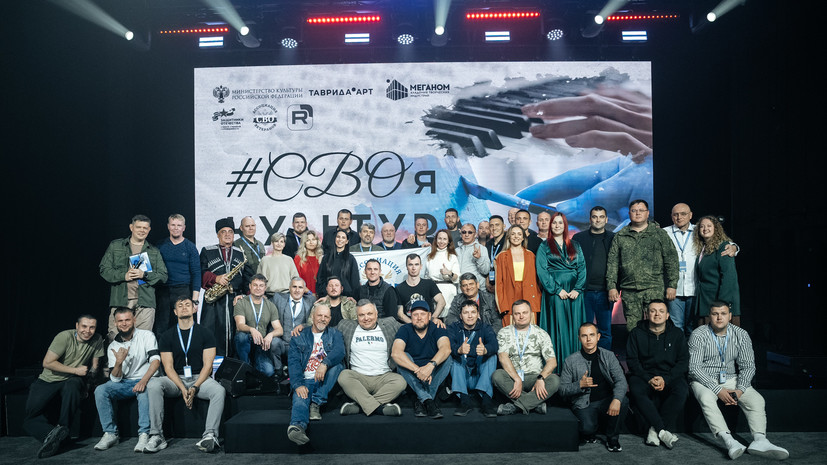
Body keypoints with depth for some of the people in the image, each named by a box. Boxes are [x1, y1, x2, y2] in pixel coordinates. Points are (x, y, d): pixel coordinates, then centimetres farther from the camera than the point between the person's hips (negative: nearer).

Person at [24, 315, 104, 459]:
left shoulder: (97, 340, -4)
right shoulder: (65, 337, -15)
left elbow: (94, 365, 10)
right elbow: (47, 363, -15)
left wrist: (92, 371, -11)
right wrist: (75, 370, -15)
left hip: (72, 381, 0)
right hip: (48, 380, 0)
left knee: (72, 385, -35)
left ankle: (61, 429, -31)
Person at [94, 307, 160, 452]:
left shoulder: (147, 335, -3)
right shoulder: (113, 346, 7)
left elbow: (156, 360, -18)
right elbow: (115, 379, 0)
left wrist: (143, 381, -34)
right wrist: (118, 362, -22)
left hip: (146, 381, -4)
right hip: (125, 383, 4)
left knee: (143, 391, -36)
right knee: (100, 390, -20)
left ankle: (144, 435, -31)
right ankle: (110, 434, -12)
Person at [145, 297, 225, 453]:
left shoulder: (205, 334, 4)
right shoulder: (167, 337, 9)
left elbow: (207, 365, -1)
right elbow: (168, 367, 1)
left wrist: (194, 388, -17)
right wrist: (183, 389, -15)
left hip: (200, 378, -1)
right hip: (176, 380, 2)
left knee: (219, 391, -32)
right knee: (153, 385, -28)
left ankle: (210, 435, -34)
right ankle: (156, 436, -25)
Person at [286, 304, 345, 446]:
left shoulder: (334, 334, 15)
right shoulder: (299, 337, 15)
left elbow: (340, 351, -7)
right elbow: (293, 362, 2)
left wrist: (325, 364, -29)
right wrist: (298, 384, -17)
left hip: (326, 381, 1)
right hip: (306, 380, -1)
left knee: (337, 366, -29)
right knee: (300, 398, -32)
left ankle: (316, 403, -28)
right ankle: (297, 426, -60)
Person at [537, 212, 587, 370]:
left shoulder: (575, 246, 14)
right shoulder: (544, 246, 6)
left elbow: (582, 268, 7)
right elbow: (542, 271, -3)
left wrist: (577, 289, -8)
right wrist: (557, 290, -12)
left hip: (574, 292, 3)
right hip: (554, 293, -2)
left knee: (575, 328, 2)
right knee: (558, 327, -4)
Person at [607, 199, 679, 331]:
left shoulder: (659, 234, 9)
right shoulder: (620, 236, 12)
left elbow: (671, 260, 6)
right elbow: (612, 262, 9)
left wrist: (672, 285, -2)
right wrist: (611, 286, 1)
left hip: (655, 289, -1)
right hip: (629, 291, 2)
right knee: (632, 327, 2)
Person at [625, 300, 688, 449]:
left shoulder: (677, 333, 9)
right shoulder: (637, 333, 6)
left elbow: (683, 361, 3)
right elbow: (632, 360, 1)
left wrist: (665, 379, -12)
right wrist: (649, 379, -15)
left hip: (670, 376, 1)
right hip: (644, 374, -1)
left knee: (681, 390, -32)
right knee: (636, 391, -33)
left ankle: (655, 430, -22)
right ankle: (663, 431, -26)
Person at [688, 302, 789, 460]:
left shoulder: (741, 335, 2)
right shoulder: (699, 335, -9)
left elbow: (748, 366, 0)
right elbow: (694, 368, -14)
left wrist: (740, 389, -17)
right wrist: (718, 390, -23)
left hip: (730, 378, 4)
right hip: (704, 380, -4)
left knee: (757, 399, -21)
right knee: (707, 399, -34)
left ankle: (760, 440, -34)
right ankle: (728, 441, -46)